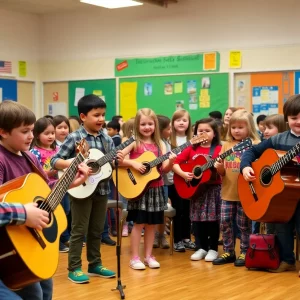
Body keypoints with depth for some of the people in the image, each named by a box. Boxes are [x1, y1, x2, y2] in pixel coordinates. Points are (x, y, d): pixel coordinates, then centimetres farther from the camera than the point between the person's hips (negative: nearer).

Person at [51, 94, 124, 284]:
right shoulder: (75, 137, -10)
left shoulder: (107, 139, 5)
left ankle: (95, 264, 27)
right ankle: (74, 268, 12)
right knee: (79, 230, 2)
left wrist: (118, 160, -12)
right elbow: (55, 161, -12)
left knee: (97, 230, 15)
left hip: (102, 190, 5)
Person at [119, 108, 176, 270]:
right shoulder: (134, 142, -5)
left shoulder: (159, 144, 6)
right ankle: (135, 258, 7)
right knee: (139, 223, -2)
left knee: (152, 223, 9)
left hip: (155, 188, 4)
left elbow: (164, 168, -1)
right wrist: (133, 163, -21)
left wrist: (171, 162, -21)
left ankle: (148, 256, 19)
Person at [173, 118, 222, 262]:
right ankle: (201, 247, 19)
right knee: (197, 220, 8)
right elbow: (175, 163, 1)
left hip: (213, 189, -2)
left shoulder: (219, 149, -3)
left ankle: (213, 249, 14)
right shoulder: (191, 149, 4)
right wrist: (183, 174, -14)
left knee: (213, 219, 2)